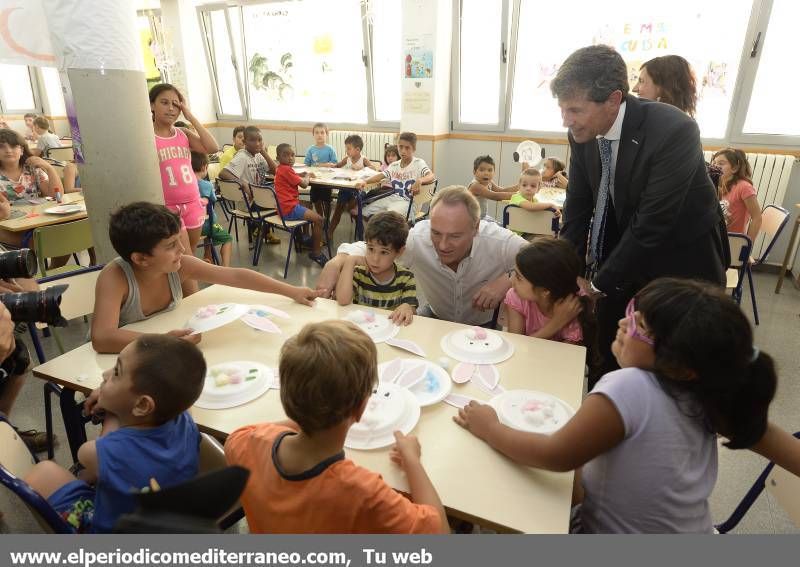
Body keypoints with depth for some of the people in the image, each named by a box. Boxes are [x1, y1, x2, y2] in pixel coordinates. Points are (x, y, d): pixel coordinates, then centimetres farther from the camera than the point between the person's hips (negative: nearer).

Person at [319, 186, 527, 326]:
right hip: (435, 317, 2)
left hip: (484, 327, -1)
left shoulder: (499, 242, -29)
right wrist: (336, 262, -34)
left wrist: (508, 279, -38)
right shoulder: (418, 238, -24)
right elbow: (369, 247, -13)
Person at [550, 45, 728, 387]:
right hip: (623, 254, 5)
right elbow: (578, 210, -3)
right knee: (606, 360, 15)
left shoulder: (674, 131, -28)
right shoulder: (583, 134, -10)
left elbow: (652, 226, -27)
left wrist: (598, 284, -21)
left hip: (682, 262, -5)